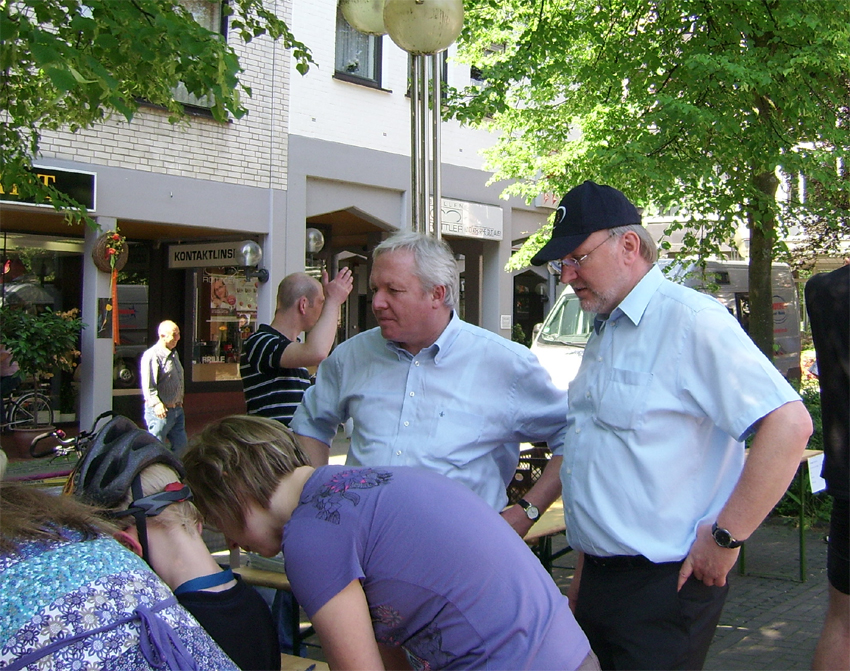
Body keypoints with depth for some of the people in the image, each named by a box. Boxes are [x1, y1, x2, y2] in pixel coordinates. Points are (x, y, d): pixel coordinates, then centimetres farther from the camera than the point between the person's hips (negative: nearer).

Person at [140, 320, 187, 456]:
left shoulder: (173, 354, 15)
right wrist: (156, 404, -33)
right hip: (161, 411, -9)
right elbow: (148, 385, -23)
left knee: (181, 443, 10)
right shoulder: (152, 355, -15)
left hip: (177, 409, 9)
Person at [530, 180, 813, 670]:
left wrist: (724, 537, -19)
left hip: (663, 588, -8)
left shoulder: (691, 321, -16)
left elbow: (789, 424, -23)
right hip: (601, 579, 9)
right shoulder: (605, 334, 14)